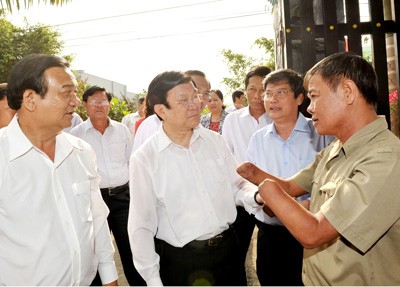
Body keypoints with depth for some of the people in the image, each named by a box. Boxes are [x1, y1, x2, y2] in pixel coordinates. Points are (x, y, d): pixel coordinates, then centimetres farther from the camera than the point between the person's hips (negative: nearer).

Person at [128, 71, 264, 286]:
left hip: (228, 249, 4)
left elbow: (237, 185, 7)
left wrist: (257, 196, -14)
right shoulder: (144, 159, -12)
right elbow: (142, 226, -8)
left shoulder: (215, 141, -1)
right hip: (180, 261, -3)